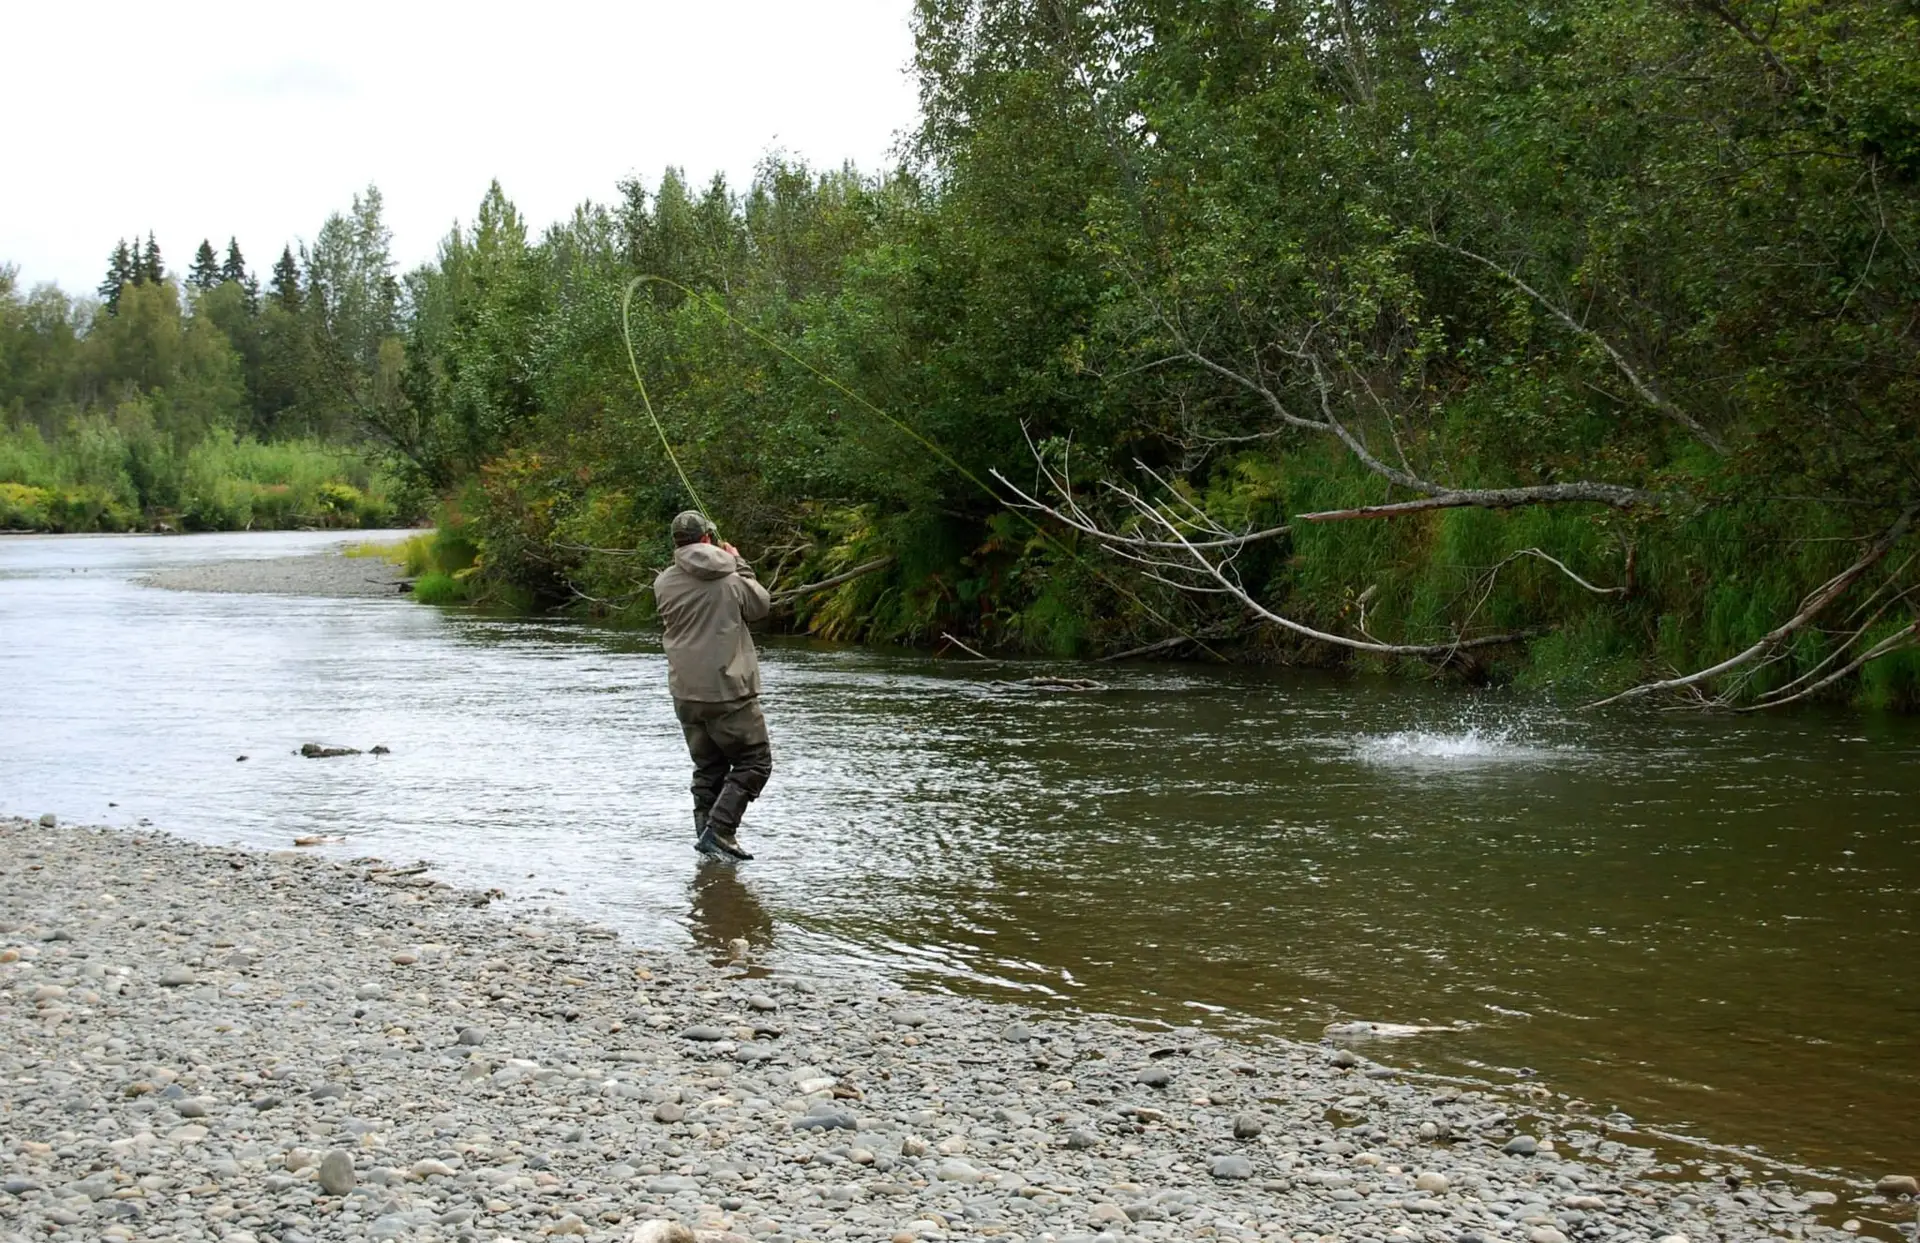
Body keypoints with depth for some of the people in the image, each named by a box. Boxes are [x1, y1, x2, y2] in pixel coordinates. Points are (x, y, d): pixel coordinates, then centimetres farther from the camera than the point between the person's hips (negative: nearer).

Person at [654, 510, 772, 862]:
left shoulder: (665, 583, -2)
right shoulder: (731, 581, -9)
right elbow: (761, 605, 8)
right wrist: (739, 564, 17)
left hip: (686, 694, 4)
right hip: (730, 691, -4)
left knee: (707, 768, 17)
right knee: (754, 762, 4)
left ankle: (706, 831, 11)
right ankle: (719, 831, -9)